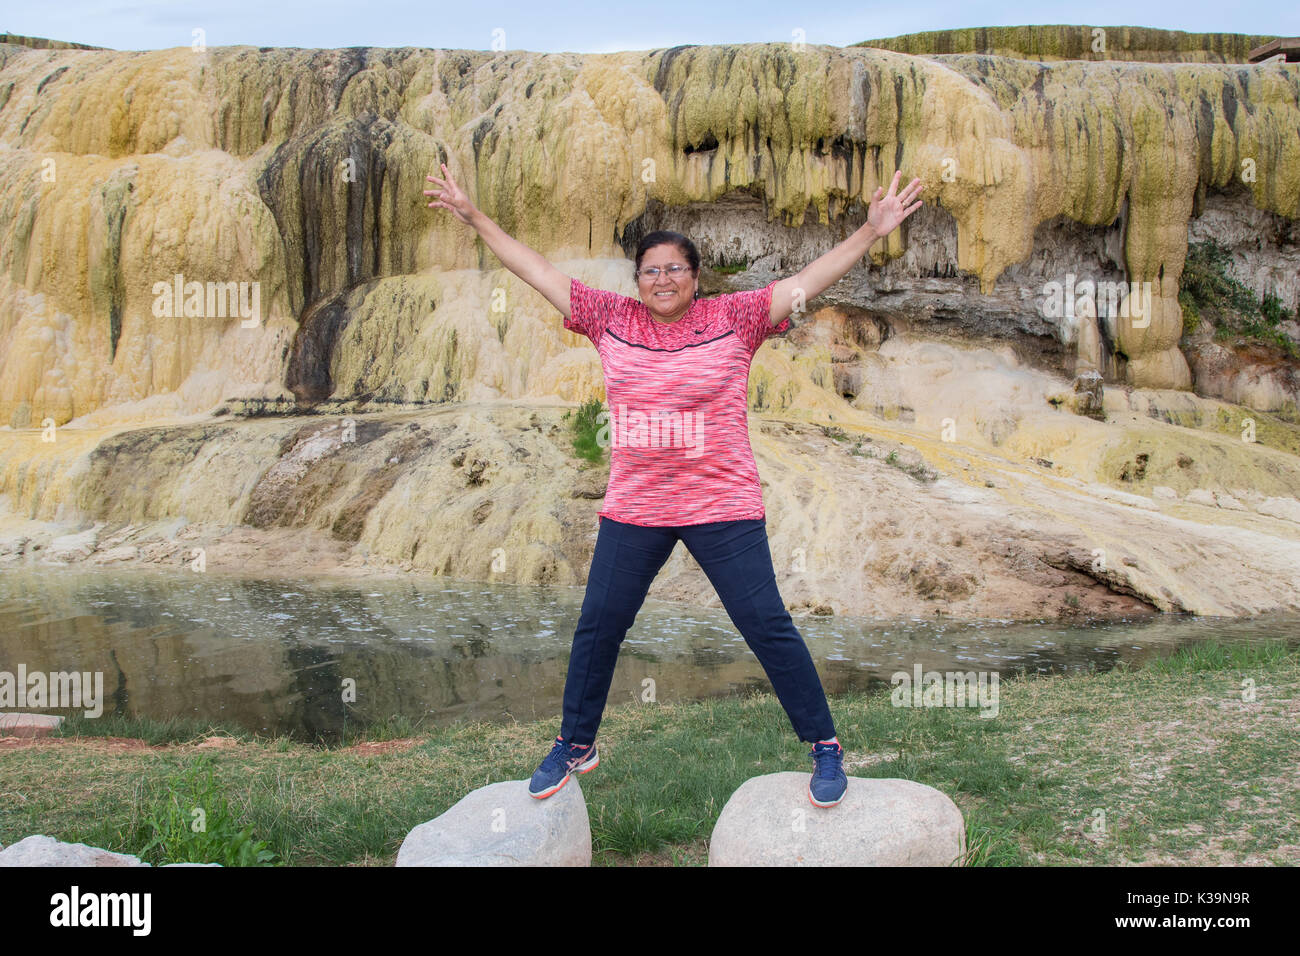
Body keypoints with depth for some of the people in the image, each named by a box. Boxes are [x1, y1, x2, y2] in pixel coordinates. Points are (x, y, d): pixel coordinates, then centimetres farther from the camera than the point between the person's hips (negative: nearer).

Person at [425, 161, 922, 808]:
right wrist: (476, 219, 8)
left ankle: (824, 747, 15)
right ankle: (575, 745, 33)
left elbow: (807, 281, -8)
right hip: (632, 511, 3)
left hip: (723, 508, -3)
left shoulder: (735, 319, -4)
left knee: (767, 627, -1)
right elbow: (539, 272, 7)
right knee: (597, 627, 12)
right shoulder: (611, 321, 3)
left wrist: (871, 232, -16)